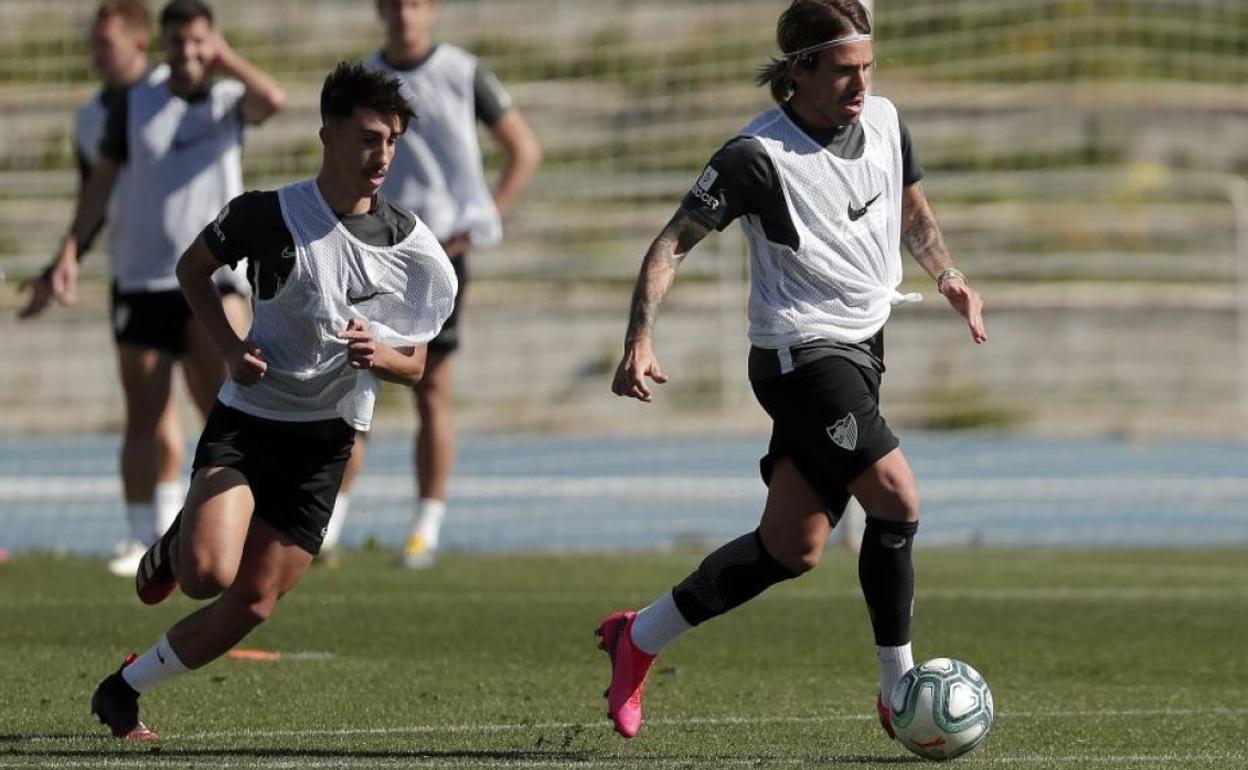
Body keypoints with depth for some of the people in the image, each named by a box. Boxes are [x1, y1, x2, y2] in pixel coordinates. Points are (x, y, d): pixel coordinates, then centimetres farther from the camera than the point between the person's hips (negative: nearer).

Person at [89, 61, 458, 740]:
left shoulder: (412, 247, -3)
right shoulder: (266, 215, -10)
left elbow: (413, 365, 7)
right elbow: (193, 268, 10)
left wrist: (378, 354, -17)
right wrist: (230, 347, -5)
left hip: (325, 443, 3)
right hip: (246, 420, -3)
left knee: (252, 605, -1)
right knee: (209, 574, -25)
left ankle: (123, 692, 18)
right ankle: (176, 545, 13)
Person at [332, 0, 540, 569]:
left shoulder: (463, 74, 0)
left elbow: (525, 150, 4)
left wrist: (481, 223, -4)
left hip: (441, 249, -2)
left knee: (433, 394, 0)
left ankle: (426, 530, 9)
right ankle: (326, 527, -1)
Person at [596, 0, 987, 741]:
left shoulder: (884, 122, 4)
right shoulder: (760, 156, -17)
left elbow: (912, 207, 24)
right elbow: (675, 241, -14)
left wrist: (951, 278, 15)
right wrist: (641, 341, -23)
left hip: (861, 349, 8)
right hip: (801, 353, -8)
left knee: (792, 547, 9)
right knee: (898, 499, -20)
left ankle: (639, 638, 24)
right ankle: (901, 693, -9)